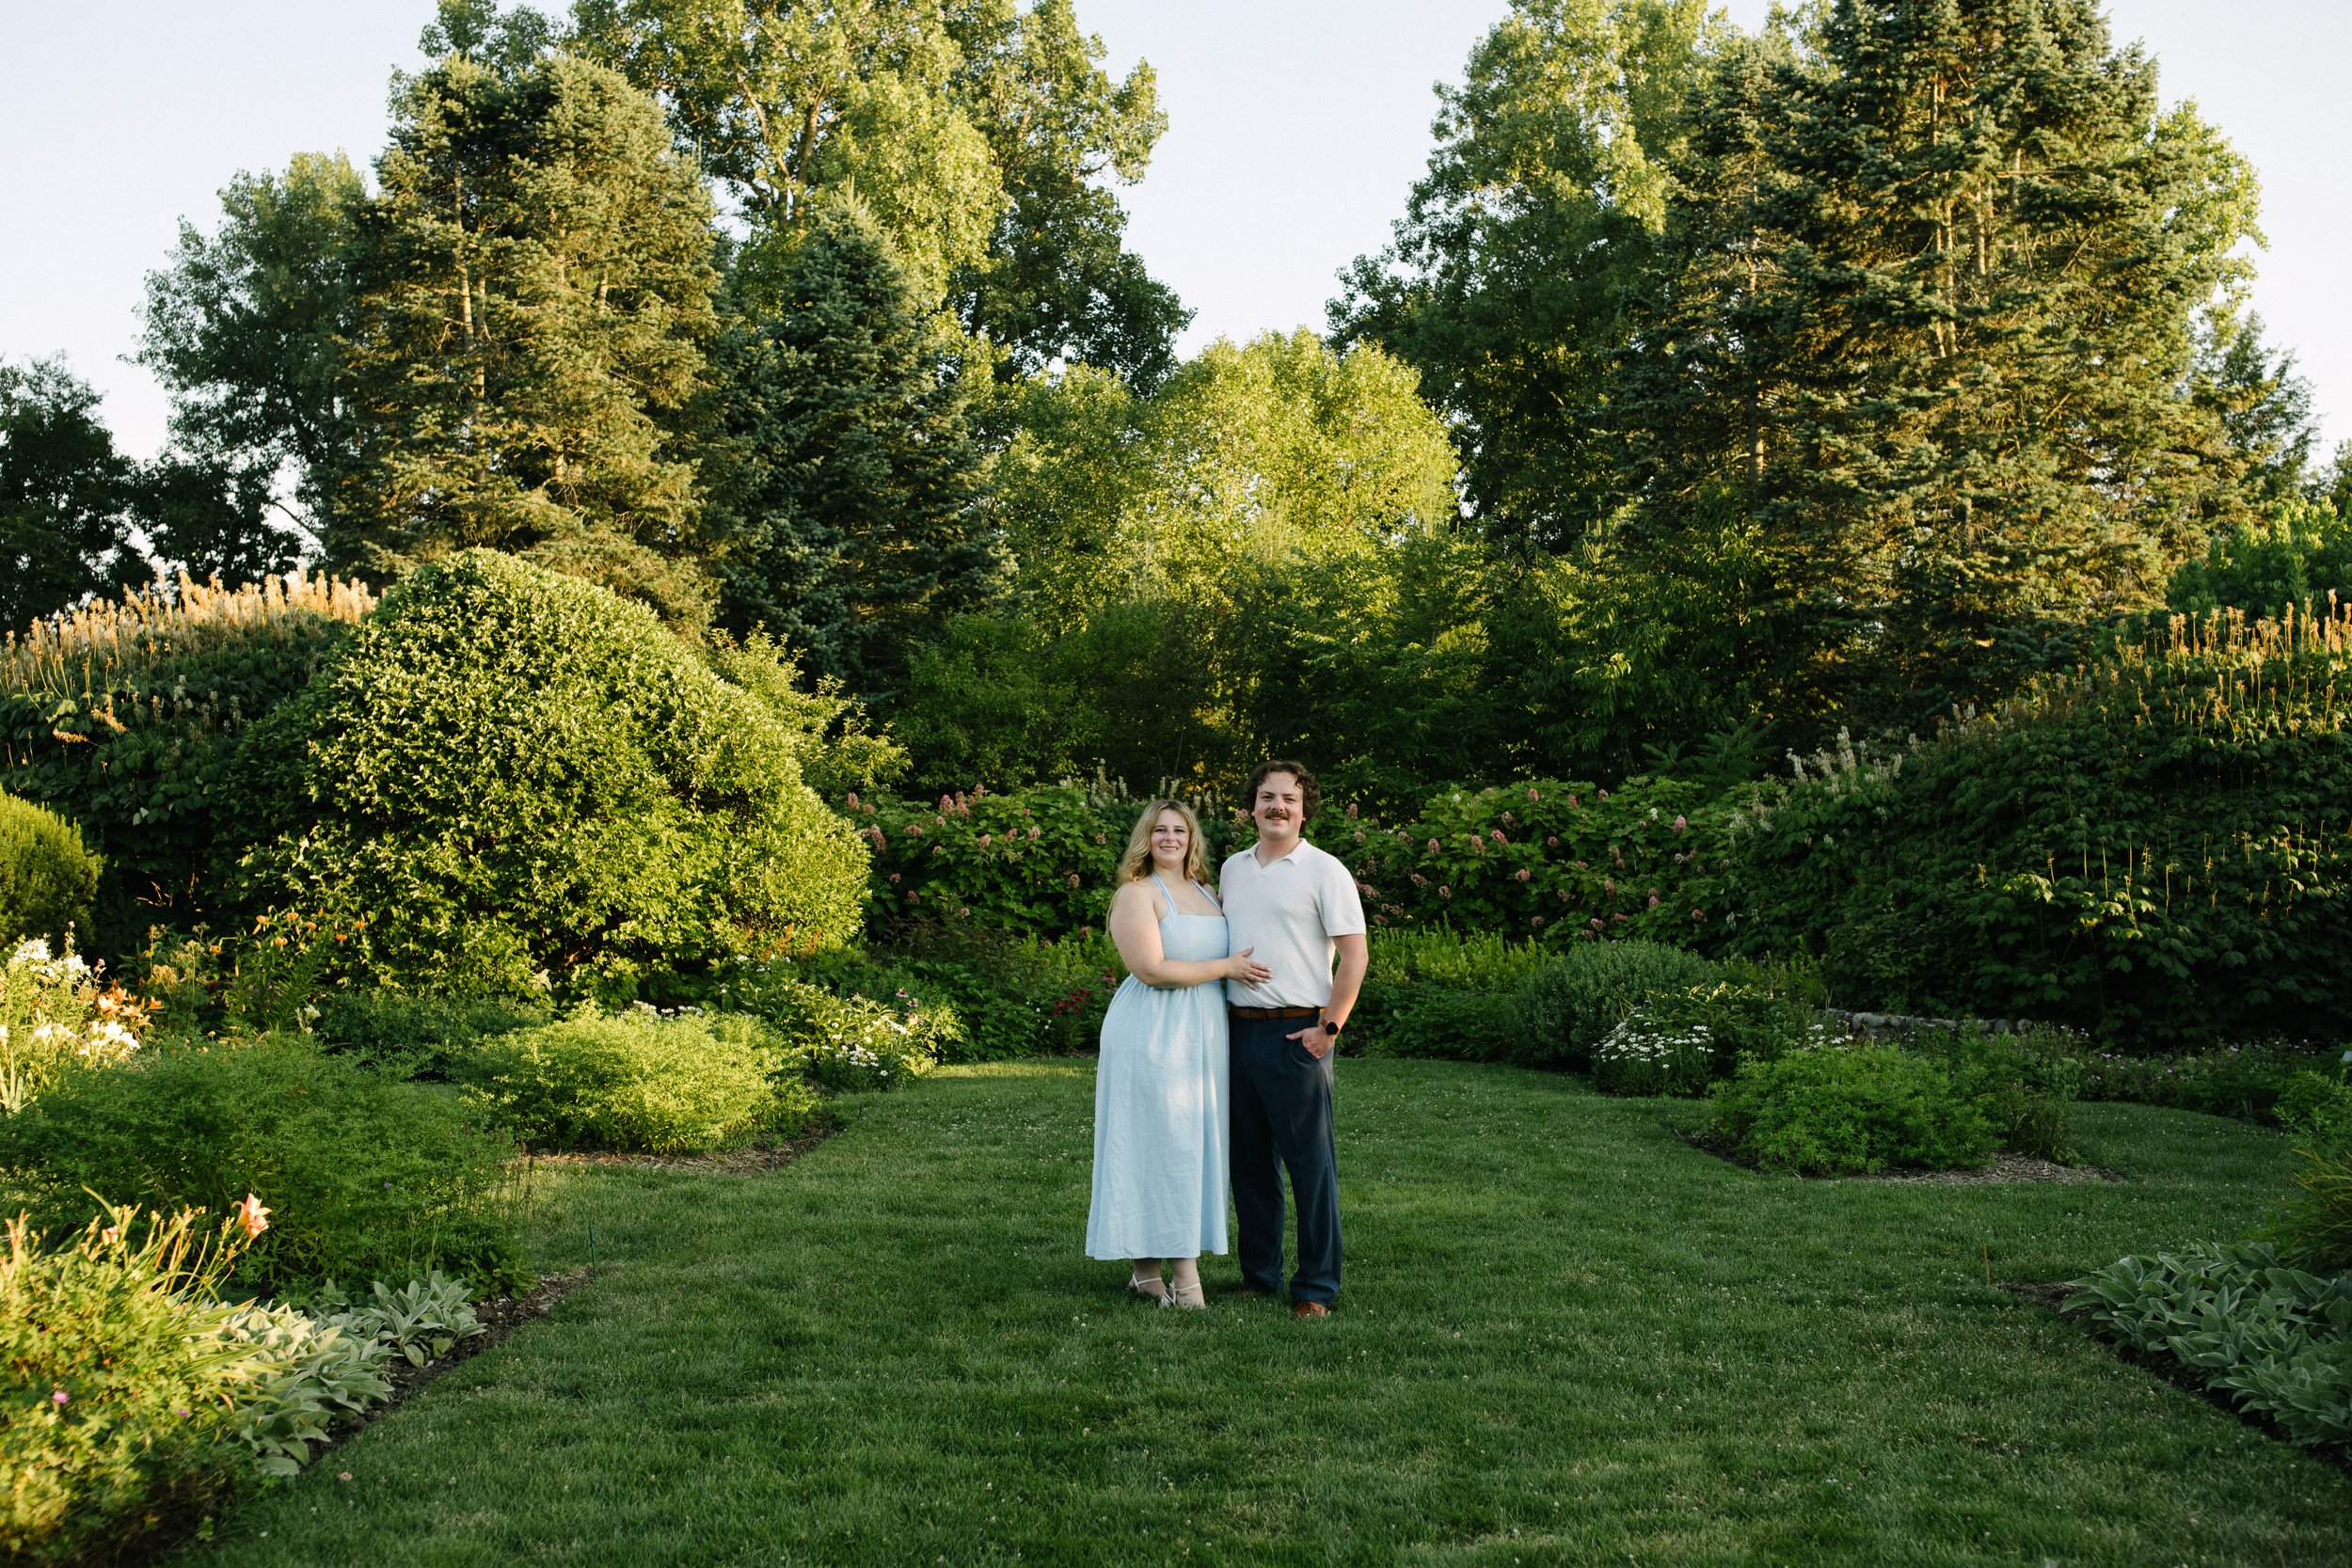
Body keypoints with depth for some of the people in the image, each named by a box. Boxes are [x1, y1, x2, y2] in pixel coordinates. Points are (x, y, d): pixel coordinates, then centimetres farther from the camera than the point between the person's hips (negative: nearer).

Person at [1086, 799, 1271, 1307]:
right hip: (1152, 1033, -7)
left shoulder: (1207, 893, 16)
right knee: (1159, 1146, -7)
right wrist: (1226, 968, -13)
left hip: (1201, 1036, 7)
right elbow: (1152, 969, -17)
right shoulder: (1137, 893, -6)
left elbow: (1235, 955, 30)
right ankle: (1146, 1266, -2)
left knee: (1195, 1147, 7)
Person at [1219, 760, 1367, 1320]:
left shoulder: (1323, 871, -4)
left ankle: (1317, 1287, 5)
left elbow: (1354, 954, -7)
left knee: (1310, 1162, -2)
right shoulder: (1232, 869, 14)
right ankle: (1259, 1276, 22)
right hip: (1239, 1028, 6)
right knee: (1250, 1161, 11)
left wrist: (1328, 1028, -12)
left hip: (1296, 1032, -6)